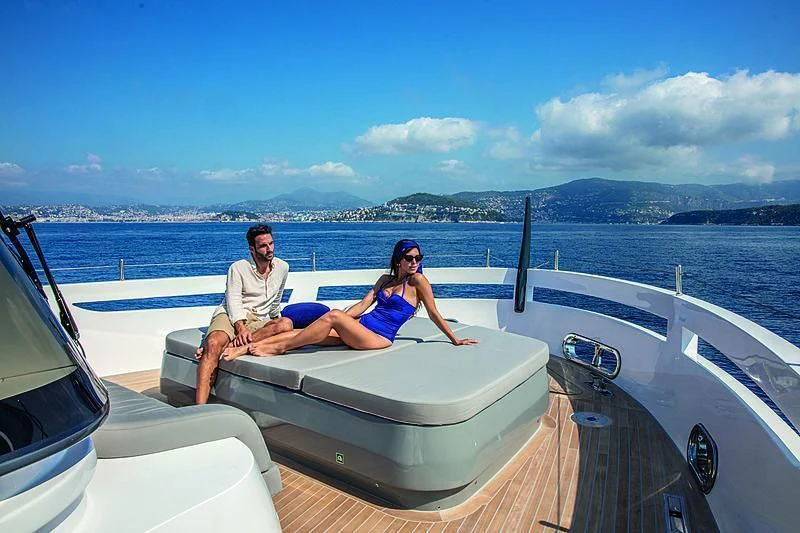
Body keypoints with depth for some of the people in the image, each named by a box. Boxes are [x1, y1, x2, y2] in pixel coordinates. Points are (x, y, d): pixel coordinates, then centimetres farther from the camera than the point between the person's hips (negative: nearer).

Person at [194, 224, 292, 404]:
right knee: (214, 344, -35)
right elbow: (233, 301, -12)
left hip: (259, 321, 3)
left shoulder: (282, 267, 11)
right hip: (230, 315, -3)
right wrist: (241, 328, -28)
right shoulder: (238, 268, 0)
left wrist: (275, 319, 38)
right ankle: (199, 408, -42)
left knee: (286, 324, -31)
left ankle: (232, 346, -38)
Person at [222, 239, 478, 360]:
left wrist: (455, 340, 6)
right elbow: (363, 305, 12)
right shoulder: (385, 279, 17)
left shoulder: (418, 280, 0)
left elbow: (434, 314, 3)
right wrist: (336, 321, 3)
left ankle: (278, 347, -20)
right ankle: (247, 346, -15)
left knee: (333, 315, -29)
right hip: (359, 327, 6)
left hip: (378, 337, -6)